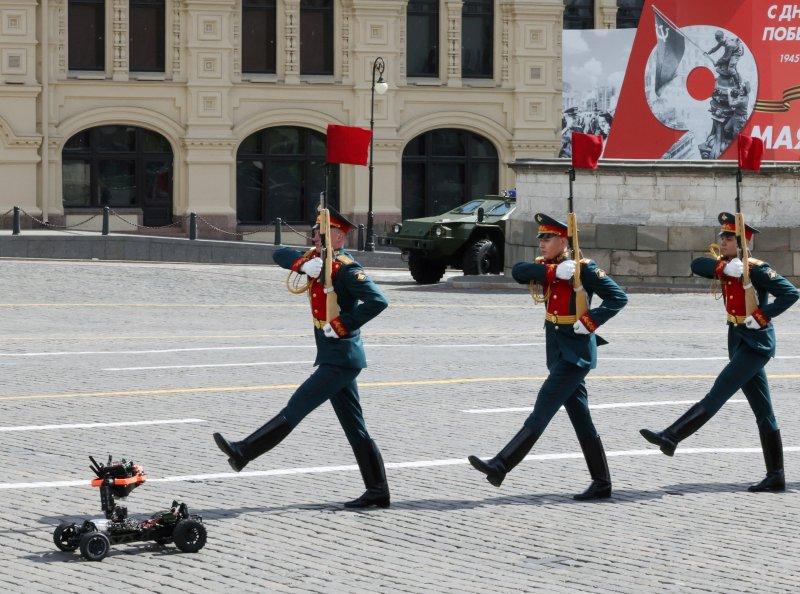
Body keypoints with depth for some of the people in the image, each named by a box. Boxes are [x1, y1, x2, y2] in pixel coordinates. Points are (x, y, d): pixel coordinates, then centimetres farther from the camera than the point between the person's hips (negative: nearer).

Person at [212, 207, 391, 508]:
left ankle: (243, 452, -10)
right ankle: (377, 492, 11)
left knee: (296, 408, -9)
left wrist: (342, 324, -20)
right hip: (335, 359, 10)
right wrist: (303, 264, -7)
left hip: (341, 358, -10)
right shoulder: (318, 261, 13)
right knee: (355, 429, 9)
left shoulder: (347, 268, -13)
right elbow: (280, 255, 13)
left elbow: (378, 301, -24)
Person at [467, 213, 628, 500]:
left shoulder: (584, 269, -9)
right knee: (582, 421, 10)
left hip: (575, 354, -8)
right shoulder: (546, 268, 11)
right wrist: (554, 271, -18)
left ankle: (500, 466, -15)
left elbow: (618, 297, -11)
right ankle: (602, 484, 14)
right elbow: (518, 271, -8)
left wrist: (589, 322, -20)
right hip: (560, 354, 8)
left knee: (542, 411, -10)